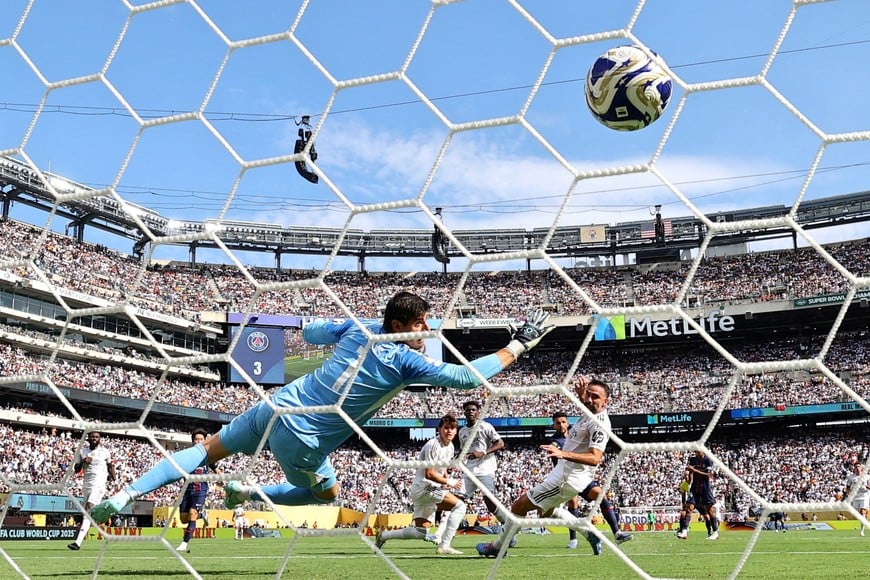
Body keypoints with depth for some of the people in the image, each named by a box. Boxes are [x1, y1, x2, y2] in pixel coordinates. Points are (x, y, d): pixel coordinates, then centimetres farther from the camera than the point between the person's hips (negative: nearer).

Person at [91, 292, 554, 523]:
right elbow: (467, 376, -16)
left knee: (207, 450, 19)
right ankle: (250, 494, 11)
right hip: (299, 442, -5)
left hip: (275, 406, 5)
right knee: (326, 492, 25)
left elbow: (310, 331, 21)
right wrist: (518, 344, -8)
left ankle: (124, 494, 10)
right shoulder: (404, 361, -14)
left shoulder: (360, 329, 3)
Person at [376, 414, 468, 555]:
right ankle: (444, 546, -19)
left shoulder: (450, 447, 12)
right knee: (460, 506, -20)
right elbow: (429, 474, -20)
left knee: (421, 532, 10)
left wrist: (447, 483, 8)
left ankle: (384, 535, 22)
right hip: (424, 487, -10)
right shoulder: (433, 445, -17)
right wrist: (450, 482, -15)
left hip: (430, 489, 10)